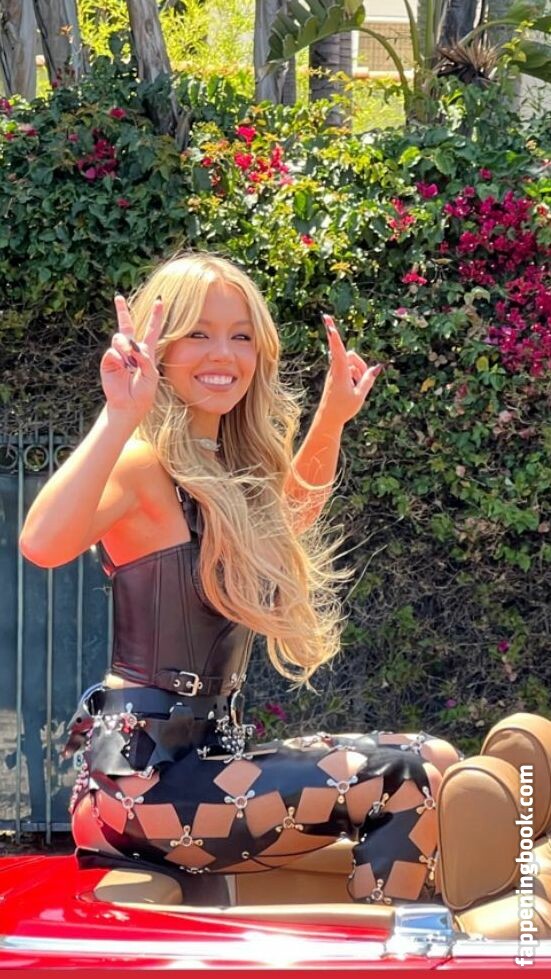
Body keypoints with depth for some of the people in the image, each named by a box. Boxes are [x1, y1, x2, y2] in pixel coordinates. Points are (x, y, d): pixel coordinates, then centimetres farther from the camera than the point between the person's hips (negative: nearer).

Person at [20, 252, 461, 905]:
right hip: (144, 772, -9)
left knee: (433, 760, 10)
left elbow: (289, 516, 37)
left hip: (208, 749, 9)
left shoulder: (229, 470, 12)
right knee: (412, 784, -13)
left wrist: (331, 419, 27)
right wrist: (120, 416, -38)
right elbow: (42, 544, -36)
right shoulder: (144, 465, -14)